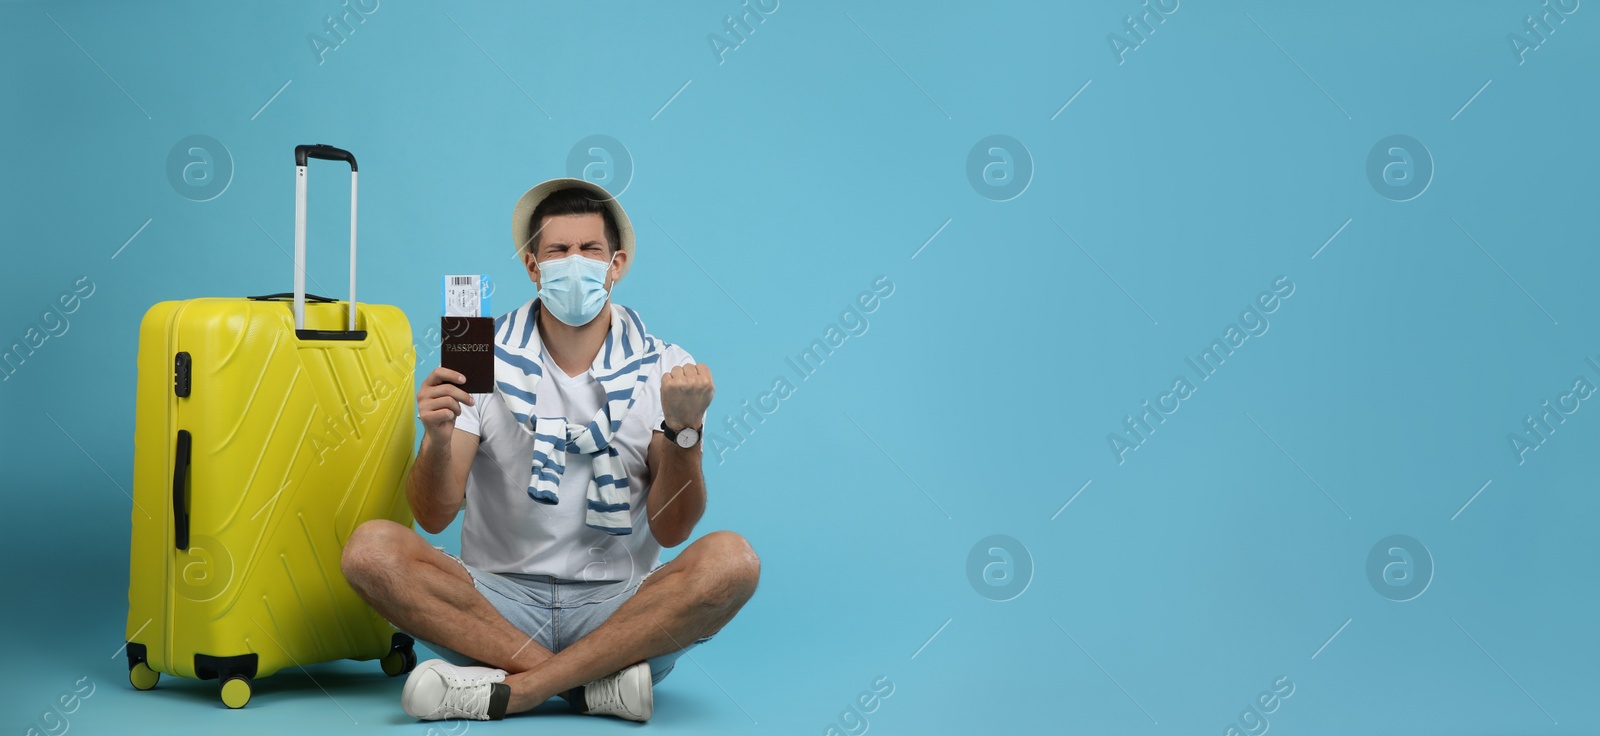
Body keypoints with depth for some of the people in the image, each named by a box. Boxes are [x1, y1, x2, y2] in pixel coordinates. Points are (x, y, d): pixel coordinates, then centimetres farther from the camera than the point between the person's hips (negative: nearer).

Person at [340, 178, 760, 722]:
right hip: (499, 602, 1)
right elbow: (434, 517, -6)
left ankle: (506, 690, -25)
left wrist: (682, 429, -22)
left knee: (731, 560, -28)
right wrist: (437, 439, -26)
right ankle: (596, 683, -23)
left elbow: (671, 530, -6)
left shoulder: (663, 370, 1)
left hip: (620, 609, 0)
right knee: (372, 549, -23)